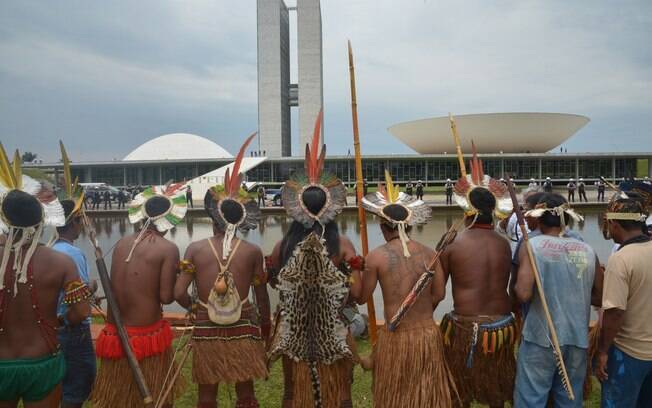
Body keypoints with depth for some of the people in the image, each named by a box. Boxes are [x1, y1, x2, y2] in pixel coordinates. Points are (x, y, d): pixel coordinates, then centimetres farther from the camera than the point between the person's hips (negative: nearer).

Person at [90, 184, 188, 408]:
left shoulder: (121, 244, 5)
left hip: (114, 332, 6)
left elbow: (122, 286, 6)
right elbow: (167, 297, -13)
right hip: (146, 335, -5)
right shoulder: (168, 249, -11)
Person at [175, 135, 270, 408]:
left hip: (206, 328, 1)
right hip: (244, 327, 0)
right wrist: (265, 325, 16)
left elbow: (179, 293, -9)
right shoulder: (253, 251, -5)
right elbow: (262, 296, 1)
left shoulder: (195, 249, -5)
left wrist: (195, 307, 12)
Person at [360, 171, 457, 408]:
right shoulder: (429, 253, -1)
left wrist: (364, 270, 12)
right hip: (429, 335, 3)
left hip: (396, 338, -3)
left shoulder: (376, 257, -11)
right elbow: (439, 294, 4)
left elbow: (361, 297, -4)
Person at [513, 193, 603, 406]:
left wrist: (516, 287, 3)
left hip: (541, 337, -4)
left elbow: (523, 294, -17)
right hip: (578, 338, 4)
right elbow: (600, 298, 10)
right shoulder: (587, 250, 3)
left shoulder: (532, 245, -8)